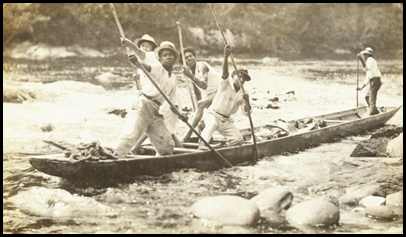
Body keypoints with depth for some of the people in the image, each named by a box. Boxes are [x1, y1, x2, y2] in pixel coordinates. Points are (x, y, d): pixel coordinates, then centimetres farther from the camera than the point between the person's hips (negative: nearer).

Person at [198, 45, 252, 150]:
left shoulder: (242, 94, 8)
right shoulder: (226, 84, -8)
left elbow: (246, 112, 2)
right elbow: (225, 72, -30)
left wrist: (247, 101, -20)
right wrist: (226, 56, -48)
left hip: (226, 120, 6)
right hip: (212, 114, -6)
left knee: (238, 139, -5)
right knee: (212, 125, -39)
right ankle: (202, 146, -51)